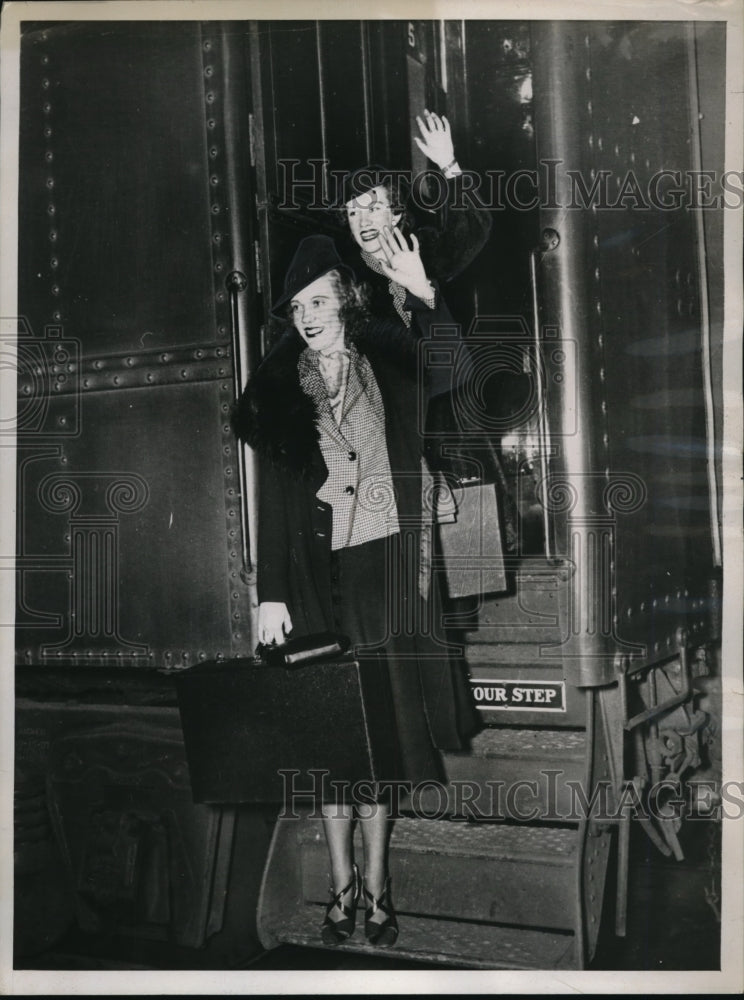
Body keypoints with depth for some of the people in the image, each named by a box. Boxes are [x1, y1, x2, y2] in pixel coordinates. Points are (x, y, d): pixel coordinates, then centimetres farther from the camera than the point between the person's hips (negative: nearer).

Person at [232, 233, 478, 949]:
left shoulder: (389, 364, 4)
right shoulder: (278, 387, 4)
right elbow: (272, 496, 2)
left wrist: (425, 295, -24)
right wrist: (271, 594, -3)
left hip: (385, 569, 0)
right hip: (316, 580, 0)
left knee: (384, 727, 5)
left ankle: (376, 882, 19)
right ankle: (343, 884, 19)